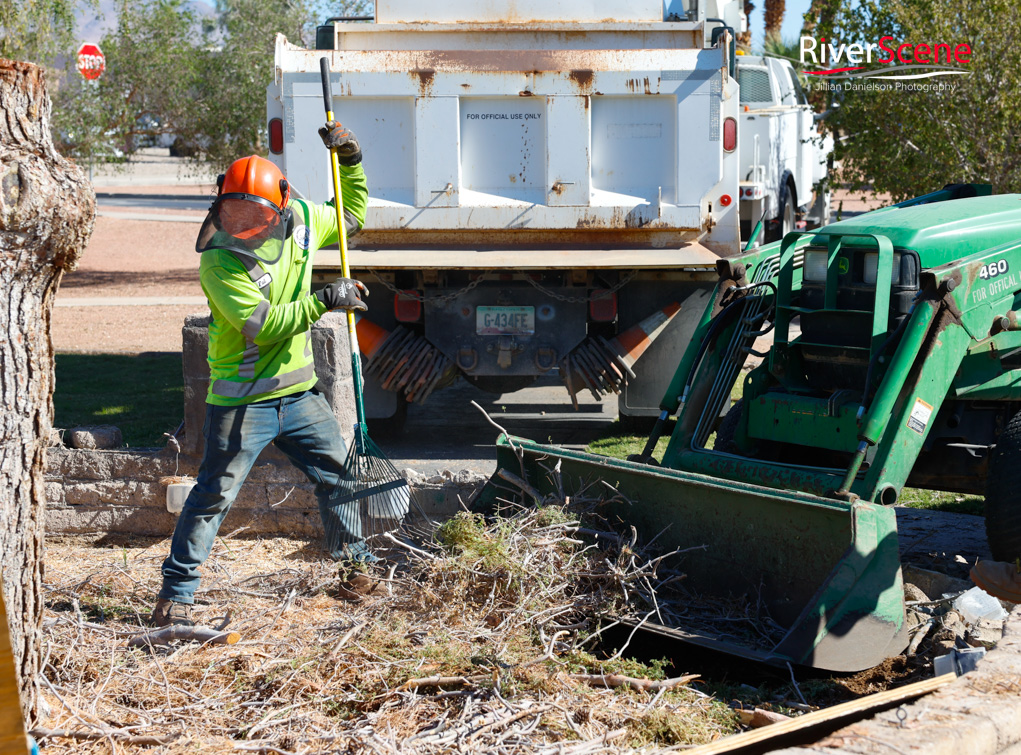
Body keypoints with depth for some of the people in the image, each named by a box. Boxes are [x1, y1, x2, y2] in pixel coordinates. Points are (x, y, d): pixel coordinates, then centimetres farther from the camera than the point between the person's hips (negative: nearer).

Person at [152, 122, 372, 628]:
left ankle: (354, 554, 37)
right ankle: (176, 591, 4)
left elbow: (352, 216, 20)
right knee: (214, 495, -5)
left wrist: (350, 161, 7)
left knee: (338, 473, 16)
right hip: (241, 401, -6)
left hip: (298, 391, 6)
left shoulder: (301, 221, -1)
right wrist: (324, 302, -28)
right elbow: (263, 324, -26)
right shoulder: (218, 262, -18)